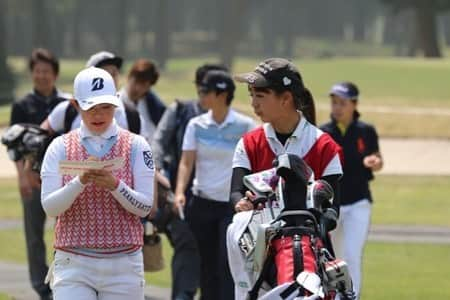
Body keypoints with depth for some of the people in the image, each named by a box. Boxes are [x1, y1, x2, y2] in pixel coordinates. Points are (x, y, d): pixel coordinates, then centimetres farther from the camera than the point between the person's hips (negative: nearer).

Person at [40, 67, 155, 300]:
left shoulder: (136, 146, 4)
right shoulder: (60, 147, 4)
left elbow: (145, 207, -2)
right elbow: (49, 207, -5)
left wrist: (115, 186, -20)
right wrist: (80, 181, -21)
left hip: (123, 264, 1)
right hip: (73, 263, -1)